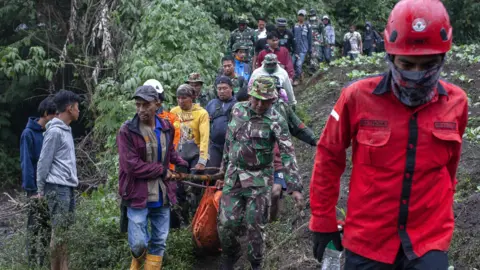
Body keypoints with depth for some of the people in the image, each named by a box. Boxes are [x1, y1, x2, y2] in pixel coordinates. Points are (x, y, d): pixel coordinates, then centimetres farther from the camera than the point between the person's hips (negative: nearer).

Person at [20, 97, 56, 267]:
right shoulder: (29, 134, -8)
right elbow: (26, 163, -11)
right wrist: (32, 189, -16)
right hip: (37, 189, -6)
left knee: (47, 228, 10)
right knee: (36, 229, -3)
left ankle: (44, 263, 17)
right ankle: (34, 264, 3)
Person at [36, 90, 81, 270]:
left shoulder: (66, 130, 17)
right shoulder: (54, 131, -12)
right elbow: (44, 162, -11)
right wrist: (41, 189, -7)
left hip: (68, 187, 9)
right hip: (58, 187, -9)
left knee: (67, 231, 9)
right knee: (59, 233, -7)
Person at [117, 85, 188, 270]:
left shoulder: (166, 128, 4)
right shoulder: (127, 131, -12)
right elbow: (132, 166, -18)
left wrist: (184, 165, 13)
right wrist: (162, 171, -10)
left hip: (162, 195, 5)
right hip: (138, 195, -5)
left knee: (159, 242, 10)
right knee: (138, 243, -6)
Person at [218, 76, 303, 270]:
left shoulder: (275, 121, -13)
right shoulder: (238, 109, 1)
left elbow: (288, 155, -17)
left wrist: (294, 186, -23)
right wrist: (225, 165, 21)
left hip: (259, 180, -3)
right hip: (233, 176, 4)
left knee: (255, 225, 1)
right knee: (226, 223, 3)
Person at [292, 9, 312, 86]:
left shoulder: (307, 26, 2)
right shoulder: (294, 26, 6)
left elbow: (309, 39, 7)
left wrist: (310, 49, 8)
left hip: (303, 49, -3)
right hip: (295, 48, 3)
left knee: (299, 64, -10)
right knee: (293, 63, -1)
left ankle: (297, 79, 3)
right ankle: (300, 73, 25)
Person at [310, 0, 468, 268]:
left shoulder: (456, 103, -3)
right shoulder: (358, 97, -11)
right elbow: (329, 157, -1)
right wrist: (323, 220, 3)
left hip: (430, 242, 1)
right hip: (367, 239, -1)